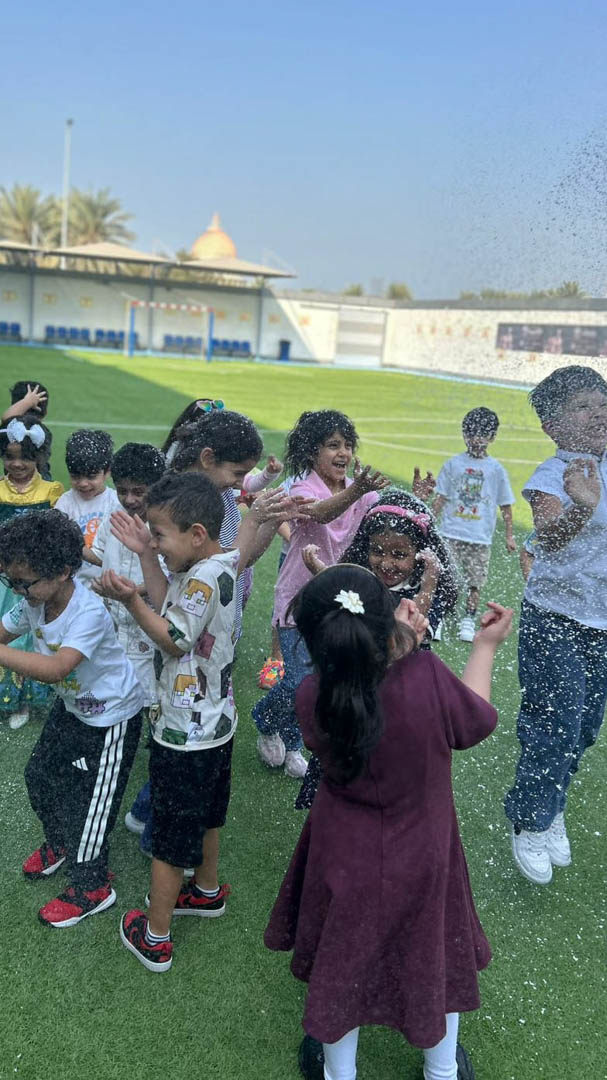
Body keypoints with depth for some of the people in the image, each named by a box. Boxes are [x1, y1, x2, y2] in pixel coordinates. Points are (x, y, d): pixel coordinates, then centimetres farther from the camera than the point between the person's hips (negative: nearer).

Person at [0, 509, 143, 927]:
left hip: (111, 716, -8)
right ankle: (61, 843, 48)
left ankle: (92, 888, 24)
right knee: (40, 774, 20)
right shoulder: (33, 603, -13)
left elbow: (56, 669, -47)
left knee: (88, 798, 1)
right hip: (72, 705, 8)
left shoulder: (89, 612, -37)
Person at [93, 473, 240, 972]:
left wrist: (131, 599, -25)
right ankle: (208, 890, 50)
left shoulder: (204, 578, -28)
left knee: (171, 836, 7)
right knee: (206, 815, 29)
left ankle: (155, 938, 24)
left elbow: (173, 640, -22)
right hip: (216, 722, 9)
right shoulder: (220, 565, -1)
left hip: (185, 734, -9)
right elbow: (174, 603, 6)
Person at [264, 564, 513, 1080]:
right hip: (421, 858, 0)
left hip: (344, 860, 1)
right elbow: (476, 723, -11)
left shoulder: (313, 698, -27)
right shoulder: (428, 675, -33)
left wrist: (397, 647, -7)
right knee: (434, 953, 26)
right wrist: (486, 646, 1)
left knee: (342, 961, 25)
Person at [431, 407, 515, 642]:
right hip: (451, 534, 0)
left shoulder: (496, 469, 3)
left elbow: (505, 505, 8)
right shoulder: (453, 464, 4)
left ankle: (468, 621, 20)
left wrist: (509, 536, 8)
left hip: (481, 537, 0)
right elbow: (440, 498, 8)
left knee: (474, 582, 6)